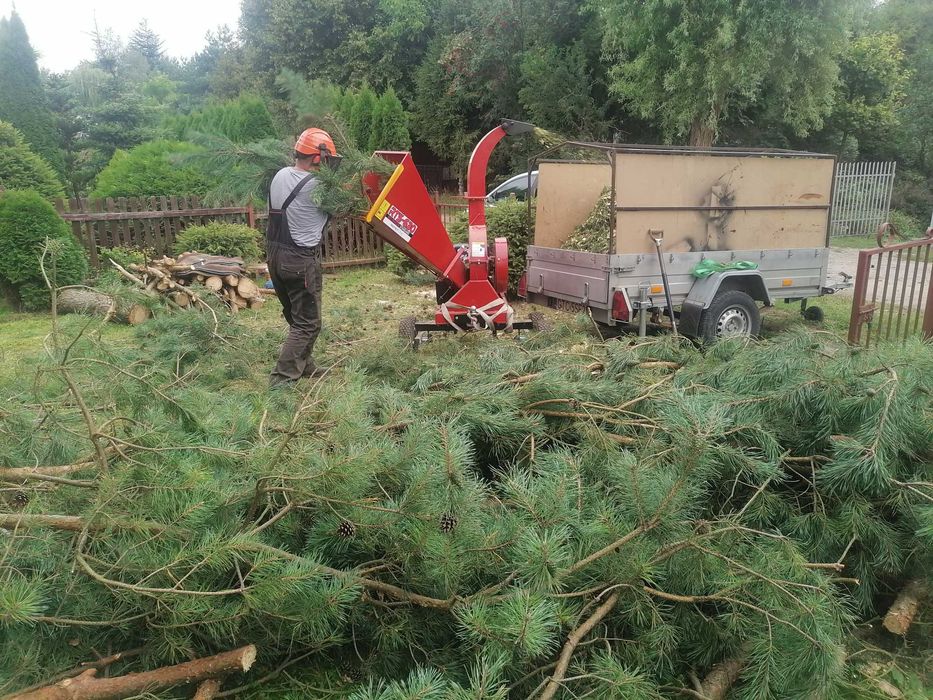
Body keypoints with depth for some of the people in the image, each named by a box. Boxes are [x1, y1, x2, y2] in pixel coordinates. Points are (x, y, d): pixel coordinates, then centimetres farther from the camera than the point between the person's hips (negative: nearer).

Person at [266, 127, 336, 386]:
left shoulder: (280, 175, 5)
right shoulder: (315, 186, -17)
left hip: (275, 255, 8)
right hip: (301, 261, -8)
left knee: (296, 317, 20)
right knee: (307, 323, -1)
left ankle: (304, 365, 31)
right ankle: (282, 379, -4)